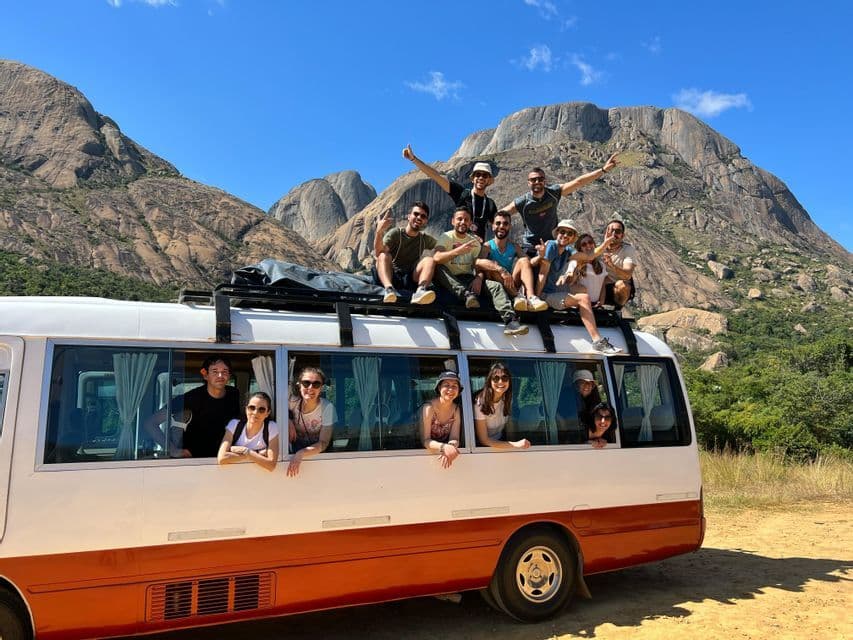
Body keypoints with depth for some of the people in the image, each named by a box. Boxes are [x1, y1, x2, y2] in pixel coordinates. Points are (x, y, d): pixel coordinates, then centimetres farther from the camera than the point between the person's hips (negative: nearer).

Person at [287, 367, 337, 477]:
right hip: (296, 450, 4)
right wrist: (288, 421, -18)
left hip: (318, 454, -4)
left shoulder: (327, 408, -22)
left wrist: (301, 453, -37)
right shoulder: (293, 402, -16)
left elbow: (323, 443, -22)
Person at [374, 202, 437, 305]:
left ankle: (421, 290, -48)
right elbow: (378, 253, -15)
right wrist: (379, 231, -31)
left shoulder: (425, 239, 17)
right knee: (384, 256, -26)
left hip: (411, 280, 2)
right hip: (391, 276, -2)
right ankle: (389, 288, -53)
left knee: (430, 259, -19)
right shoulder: (395, 233, 2)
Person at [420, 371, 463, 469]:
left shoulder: (456, 409, -2)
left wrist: (451, 447, -28)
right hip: (427, 453, -3)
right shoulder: (429, 408, -15)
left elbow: (454, 439, -7)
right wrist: (444, 447, -34)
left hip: (444, 453, 3)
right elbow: (425, 441, -18)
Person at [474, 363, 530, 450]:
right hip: (484, 447, -5)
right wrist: (516, 445, -24)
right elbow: (483, 440, -18)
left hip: (500, 441, 5)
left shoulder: (507, 398, -3)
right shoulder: (481, 402, -21)